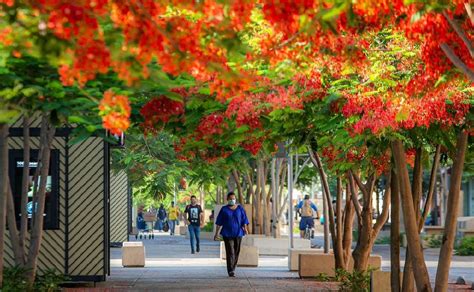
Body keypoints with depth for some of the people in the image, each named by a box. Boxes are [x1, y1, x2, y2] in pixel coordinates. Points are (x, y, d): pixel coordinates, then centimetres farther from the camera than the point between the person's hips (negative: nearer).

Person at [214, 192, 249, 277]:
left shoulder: (240, 209, 7)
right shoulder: (224, 209, 3)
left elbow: (244, 220, 2)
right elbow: (219, 222, 3)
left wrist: (245, 228, -15)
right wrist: (217, 233, -1)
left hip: (238, 233, 2)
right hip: (227, 234, -2)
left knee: (236, 252, 7)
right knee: (230, 252, -11)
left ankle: (233, 268, 23)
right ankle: (230, 271, -15)